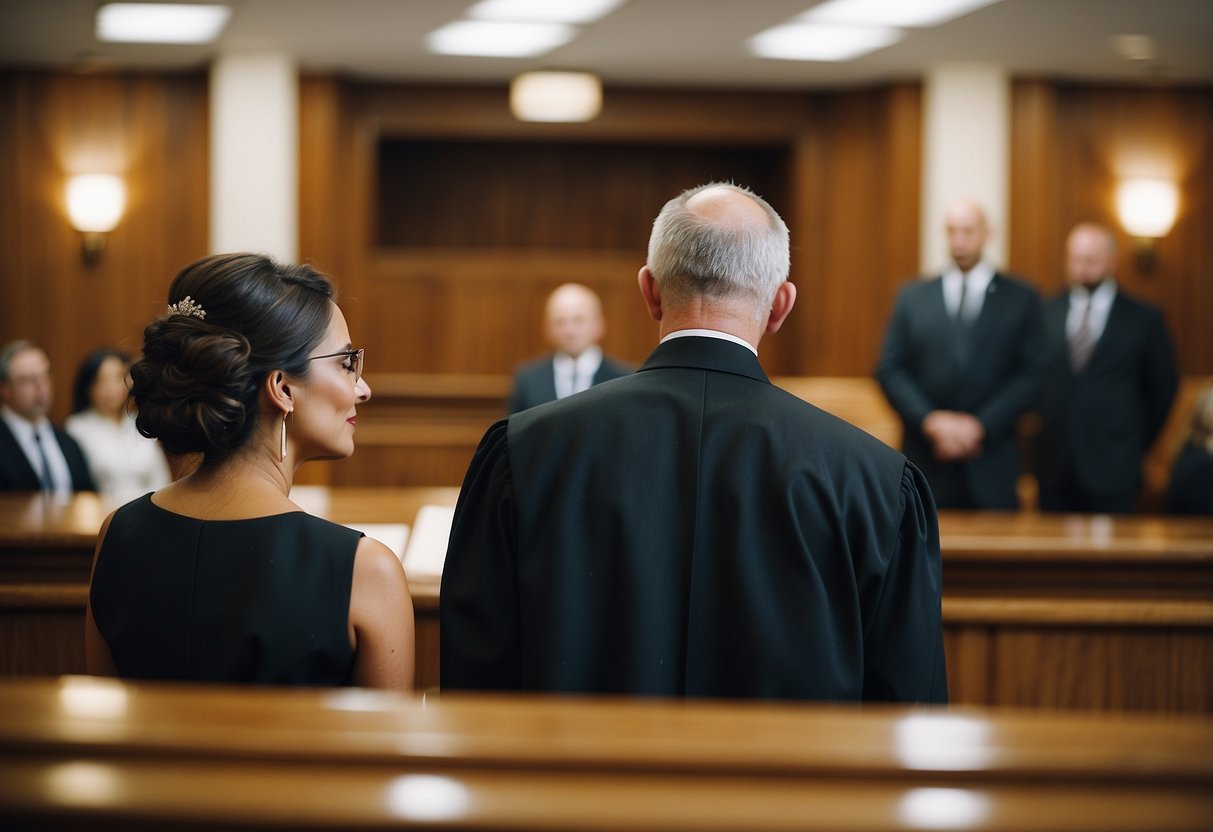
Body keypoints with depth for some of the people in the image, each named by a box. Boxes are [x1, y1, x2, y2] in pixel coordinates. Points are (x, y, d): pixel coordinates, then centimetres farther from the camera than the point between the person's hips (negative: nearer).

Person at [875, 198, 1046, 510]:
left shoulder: (1021, 299, 7)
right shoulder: (912, 297, 10)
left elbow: (1032, 374, 1)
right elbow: (889, 370, 5)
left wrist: (981, 425, -10)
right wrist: (930, 420, -10)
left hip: (991, 466, -1)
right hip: (927, 460, 1)